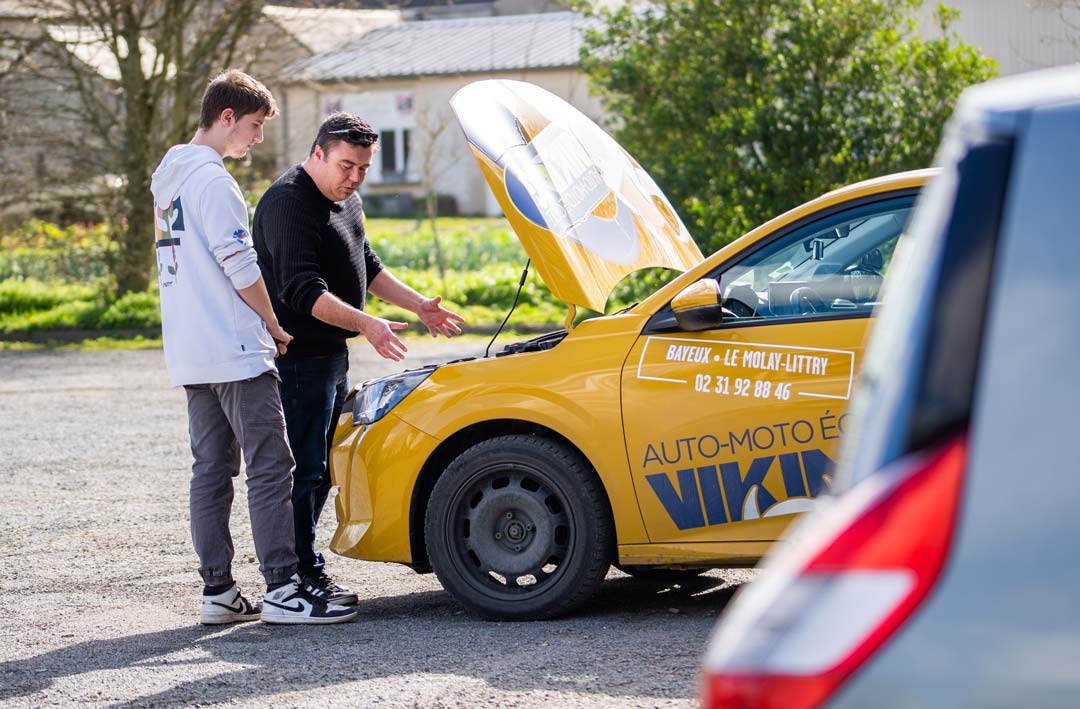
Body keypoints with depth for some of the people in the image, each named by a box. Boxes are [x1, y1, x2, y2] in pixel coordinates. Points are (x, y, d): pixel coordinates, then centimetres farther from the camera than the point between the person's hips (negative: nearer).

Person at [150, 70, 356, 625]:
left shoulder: (169, 179, 19)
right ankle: (283, 590, -11)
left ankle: (217, 590, 9)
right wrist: (273, 324, -2)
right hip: (234, 350, -10)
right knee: (270, 466, -8)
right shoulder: (212, 180, -12)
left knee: (210, 469, 9)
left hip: (189, 353, 10)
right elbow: (240, 266, -17)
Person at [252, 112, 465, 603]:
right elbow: (303, 291, -27)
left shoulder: (345, 202, 15)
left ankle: (301, 569, 22)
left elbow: (369, 268, 28)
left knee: (319, 470, 14)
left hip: (332, 357, 10)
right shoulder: (288, 204, -18)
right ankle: (304, 577, -2)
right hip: (298, 360, -10)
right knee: (303, 470, -7)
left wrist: (418, 305, 21)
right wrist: (367, 324, -35)